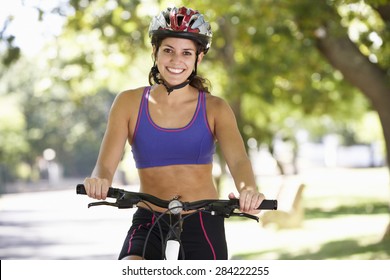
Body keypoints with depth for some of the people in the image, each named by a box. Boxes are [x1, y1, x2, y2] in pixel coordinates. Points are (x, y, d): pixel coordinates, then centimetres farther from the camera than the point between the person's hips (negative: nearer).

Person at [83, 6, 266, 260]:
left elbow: (238, 160, -15)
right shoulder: (130, 103, 1)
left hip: (204, 225, 1)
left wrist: (248, 191, -39)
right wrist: (98, 181, -34)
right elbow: (106, 164, -8)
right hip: (149, 225, -1)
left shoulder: (215, 108, 2)